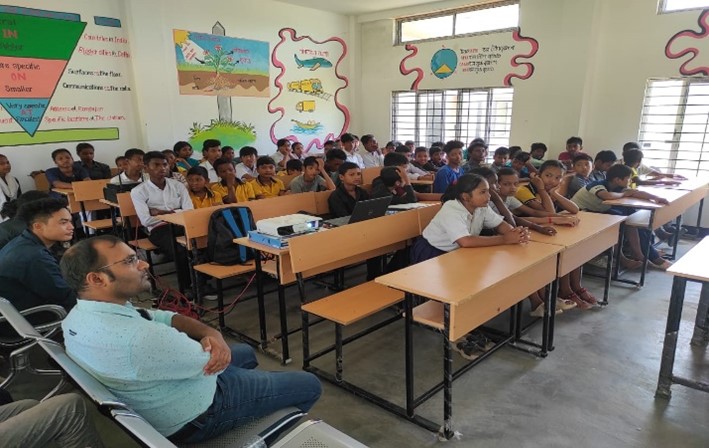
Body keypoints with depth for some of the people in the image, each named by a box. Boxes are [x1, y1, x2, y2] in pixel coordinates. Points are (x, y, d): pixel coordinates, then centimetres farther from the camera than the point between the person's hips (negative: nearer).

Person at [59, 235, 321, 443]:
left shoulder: (78, 317, -9)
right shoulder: (137, 339, -40)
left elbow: (161, 318, -4)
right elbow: (210, 360, -26)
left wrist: (210, 333, -19)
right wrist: (213, 339, -4)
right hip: (194, 419, -9)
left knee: (246, 353, 30)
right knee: (309, 385, 5)